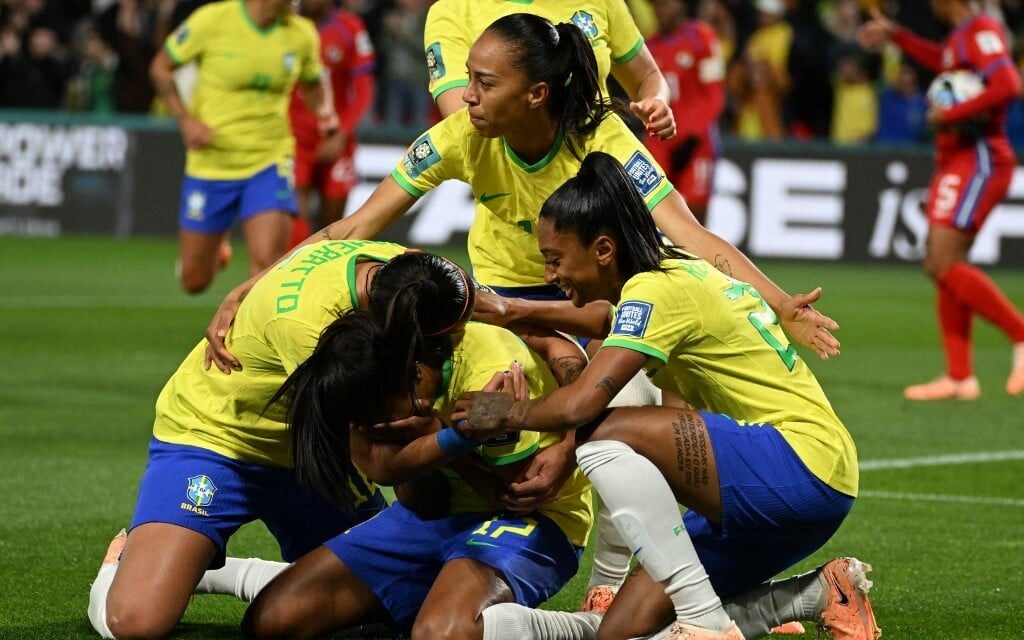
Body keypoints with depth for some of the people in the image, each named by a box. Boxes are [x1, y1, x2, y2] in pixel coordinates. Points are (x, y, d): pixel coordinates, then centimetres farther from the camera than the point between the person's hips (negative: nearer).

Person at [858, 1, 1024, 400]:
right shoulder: (963, 35, 16)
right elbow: (943, 62, 39)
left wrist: (950, 115, -23)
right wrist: (895, 35, 41)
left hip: (978, 161, -10)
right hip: (957, 161, 10)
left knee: (945, 265, -16)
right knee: (939, 267, 7)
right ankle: (959, 377, 8)